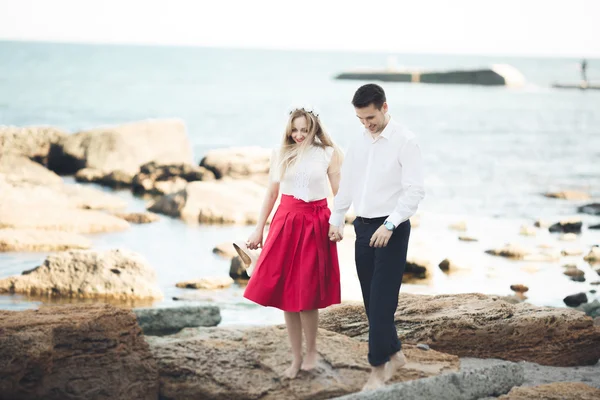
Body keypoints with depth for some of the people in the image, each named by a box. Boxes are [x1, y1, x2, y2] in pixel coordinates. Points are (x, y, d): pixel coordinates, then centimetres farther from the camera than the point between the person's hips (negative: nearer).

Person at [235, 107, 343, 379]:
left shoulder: (328, 154, 1)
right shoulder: (280, 155, 8)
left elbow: (340, 193, 0)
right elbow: (271, 194, 13)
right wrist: (259, 229, 12)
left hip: (315, 225, -3)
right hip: (285, 222, 3)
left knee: (306, 294, -6)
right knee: (285, 293, 2)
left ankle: (311, 352, 14)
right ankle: (296, 358, 12)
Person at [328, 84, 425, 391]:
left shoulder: (404, 141, -10)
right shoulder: (358, 144, 10)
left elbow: (415, 190, -15)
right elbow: (346, 186, 19)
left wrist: (389, 225, -21)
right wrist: (336, 221, 13)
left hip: (392, 229, -7)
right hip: (363, 227, 7)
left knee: (381, 300, -8)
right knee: (371, 299, 10)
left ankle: (378, 369, -3)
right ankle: (394, 354, 26)